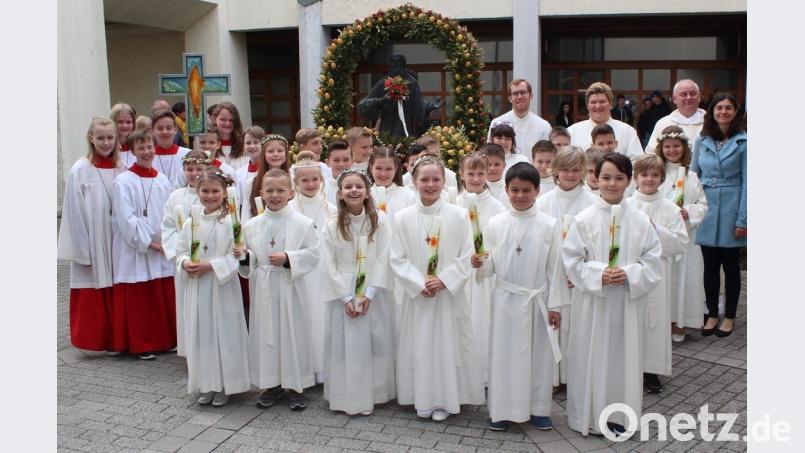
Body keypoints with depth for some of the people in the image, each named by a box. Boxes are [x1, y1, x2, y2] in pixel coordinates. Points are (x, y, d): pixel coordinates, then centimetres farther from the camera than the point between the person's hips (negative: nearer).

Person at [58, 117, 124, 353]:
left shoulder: (121, 168, 1)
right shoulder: (80, 170, -9)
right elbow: (75, 213, -8)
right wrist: (81, 249, -9)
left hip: (117, 242, 3)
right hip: (91, 245, -3)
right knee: (93, 297, 6)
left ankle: (115, 338, 24)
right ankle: (95, 339, 19)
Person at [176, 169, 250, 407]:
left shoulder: (230, 222, -9)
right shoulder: (190, 223, 5)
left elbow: (235, 257, -12)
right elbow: (181, 251, 10)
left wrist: (210, 266, -19)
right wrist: (186, 264, -11)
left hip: (223, 286, -4)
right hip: (196, 287, 4)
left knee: (224, 333, 3)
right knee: (200, 333, 10)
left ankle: (224, 385, 17)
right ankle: (206, 384, 24)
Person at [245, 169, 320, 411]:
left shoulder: (303, 223, -6)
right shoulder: (251, 225, 5)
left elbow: (313, 254, -8)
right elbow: (249, 256, 13)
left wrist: (288, 259, -18)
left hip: (291, 288, -3)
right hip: (263, 289, 3)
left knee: (293, 332, 3)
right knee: (266, 333, 8)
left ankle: (294, 386, 17)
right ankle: (271, 384, 23)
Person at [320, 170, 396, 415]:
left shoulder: (380, 221, -3)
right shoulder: (331, 226, -2)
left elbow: (383, 260, -6)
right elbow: (329, 265, -4)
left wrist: (368, 294, -13)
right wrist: (347, 297, -11)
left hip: (375, 293, 0)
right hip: (343, 293, 0)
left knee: (377, 343, 4)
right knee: (347, 345, 2)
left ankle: (375, 393, 18)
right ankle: (349, 398, 11)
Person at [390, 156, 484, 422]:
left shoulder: (459, 216, -4)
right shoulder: (403, 218, -2)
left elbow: (466, 257, -5)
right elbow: (398, 259, -2)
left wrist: (443, 280, -14)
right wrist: (419, 284, -13)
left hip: (450, 293, -1)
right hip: (417, 295, 1)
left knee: (447, 344, 4)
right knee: (419, 345, 7)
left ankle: (445, 400, 19)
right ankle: (423, 400, 21)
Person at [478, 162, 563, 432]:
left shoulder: (549, 225, -4)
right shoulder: (496, 223, -2)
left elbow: (554, 268, -2)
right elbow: (491, 266, 2)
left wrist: (554, 305, -3)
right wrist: (480, 264, -21)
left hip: (538, 301, 0)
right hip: (505, 299, 0)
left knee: (539, 355, 9)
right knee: (504, 353, 7)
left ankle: (539, 409, 24)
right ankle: (502, 410, 19)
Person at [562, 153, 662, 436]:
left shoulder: (640, 220, 0)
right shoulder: (584, 219, -5)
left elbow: (652, 260, 1)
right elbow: (571, 259, -4)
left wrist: (629, 274, -15)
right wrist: (598, 274, -17)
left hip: (629, 301, 2)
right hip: (593, 299, -1)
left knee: (624, 355, 9)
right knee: (591, 356, 5)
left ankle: (619, 416, 26)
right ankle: (589, 415, 20)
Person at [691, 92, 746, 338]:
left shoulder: (742, 141, -5)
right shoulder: (702, 140, 6)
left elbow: (746, 182, -6)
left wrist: (742, 220, -10)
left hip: (731, 209, -3)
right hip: (707, 208, 3)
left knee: (731, 265, 8)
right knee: (710, 266, 9)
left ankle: (729, 317, 20)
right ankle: (712, 315, 20)